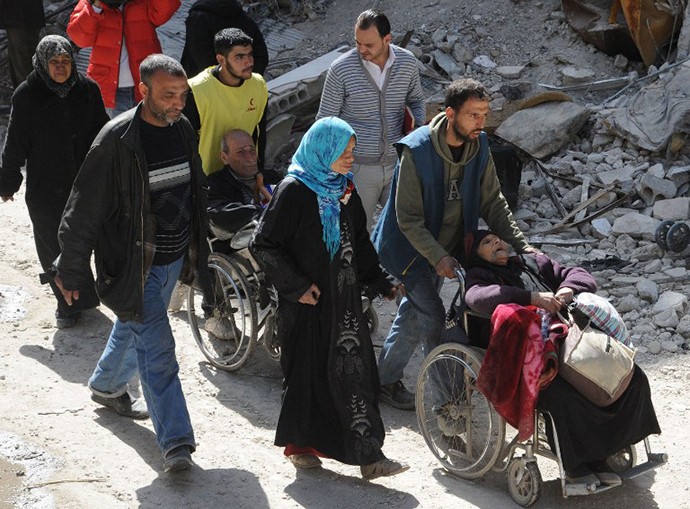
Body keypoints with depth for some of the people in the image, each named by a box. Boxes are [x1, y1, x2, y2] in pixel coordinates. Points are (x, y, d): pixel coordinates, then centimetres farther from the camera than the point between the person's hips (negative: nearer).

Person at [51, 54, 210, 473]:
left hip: (175, 258, 7)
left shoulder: (183, 129, 1)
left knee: (134, 329, 26)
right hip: (135, 264, -7)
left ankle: (108, 386, 51)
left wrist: (198, 252, 22)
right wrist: (71, 271, -10)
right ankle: (176, 442, -5)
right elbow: (85, 210, -15)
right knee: (157, 347, -9)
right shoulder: (117, 140, -20)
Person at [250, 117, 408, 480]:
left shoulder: (344, 190, 9)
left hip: (344, 299, 6)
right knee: (307, 371, 5)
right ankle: (300, 444, 22)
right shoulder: (294, 191, -13)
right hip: (307, 302, -6)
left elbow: (359, 243, 20)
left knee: (354, 371, 3)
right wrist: (296, 286, -16)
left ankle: (367, 454, 8)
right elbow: (263, 244, -14)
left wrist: (380, 283, 15)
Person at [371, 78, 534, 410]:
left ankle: (386, 379, 31)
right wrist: (438, 257, -31)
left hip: (446, 248, 6)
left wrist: (522, 246, -10)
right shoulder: (416, 151, -27)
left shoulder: (479, 147, -9)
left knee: (414, 314, 15)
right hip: (411, 247, -6)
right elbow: (408, 218, -24)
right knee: (432, 317, -10)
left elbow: (492, 203, -1)